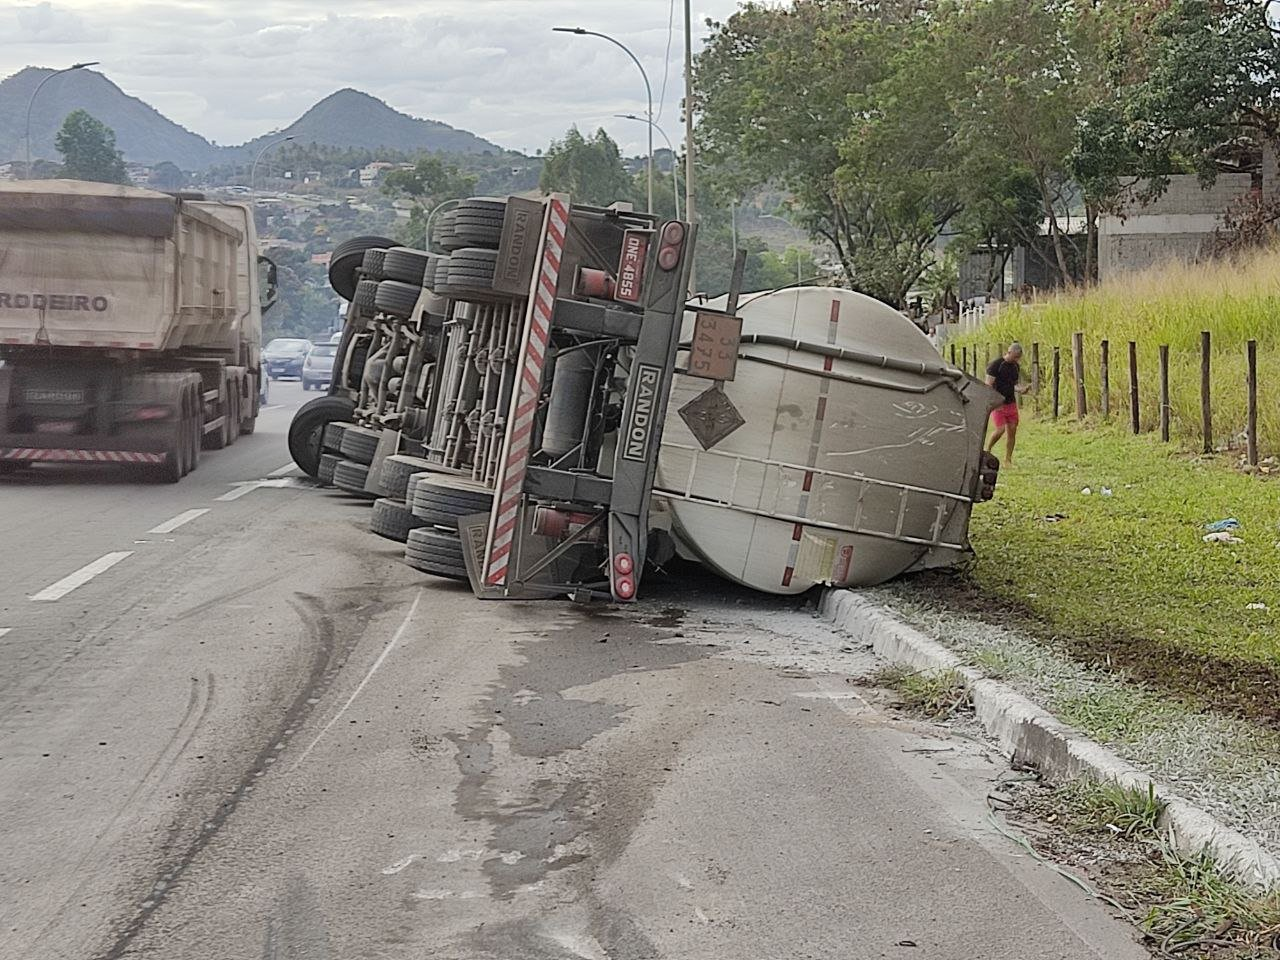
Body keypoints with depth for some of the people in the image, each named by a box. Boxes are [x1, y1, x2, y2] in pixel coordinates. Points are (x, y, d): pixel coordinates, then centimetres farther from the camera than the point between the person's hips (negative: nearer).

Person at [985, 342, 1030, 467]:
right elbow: (988, 385, -13)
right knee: (1000, 430, -16)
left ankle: (1008, 460, 9)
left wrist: (1021, 389, -3)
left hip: (1011, 403, 6)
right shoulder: (996, 365, -11)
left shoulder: (1016, 367, 10)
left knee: (1012, 431, 2)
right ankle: (987, 450, 9)